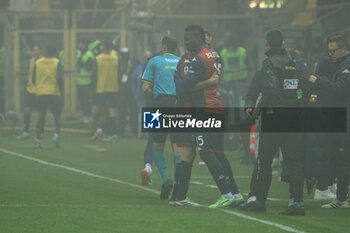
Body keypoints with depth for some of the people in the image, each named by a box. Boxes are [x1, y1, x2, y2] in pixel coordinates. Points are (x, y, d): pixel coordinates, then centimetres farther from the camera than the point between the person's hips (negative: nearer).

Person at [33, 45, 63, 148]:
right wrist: (61, 91, 0)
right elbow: (60, 79, -11)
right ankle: (56, 134, -19)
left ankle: (37, 139, 7)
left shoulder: (38, 63, 6)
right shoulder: (57, 63, -4)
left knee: (41, 117, 14)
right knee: (57, 116, 6)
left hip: (40, 93, 3)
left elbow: (34, 79, 7)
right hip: (54, 93, -3)